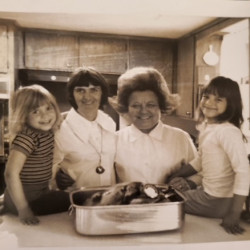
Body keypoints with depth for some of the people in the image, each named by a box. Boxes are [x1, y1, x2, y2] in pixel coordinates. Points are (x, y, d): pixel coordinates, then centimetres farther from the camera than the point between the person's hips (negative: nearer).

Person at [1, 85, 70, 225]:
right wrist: (23, 209, -23)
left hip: (41, 193, 7)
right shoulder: (27, 137, -25)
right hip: (25, 198, -7)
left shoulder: (48, 132, -4)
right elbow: (11, 173, -27)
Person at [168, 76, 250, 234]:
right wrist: (175, 176, 8)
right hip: (208, 192, 8)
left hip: (220, 201, -8)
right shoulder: (205, 125, 2)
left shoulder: (228, 131, -25)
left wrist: (234, 214, -27)